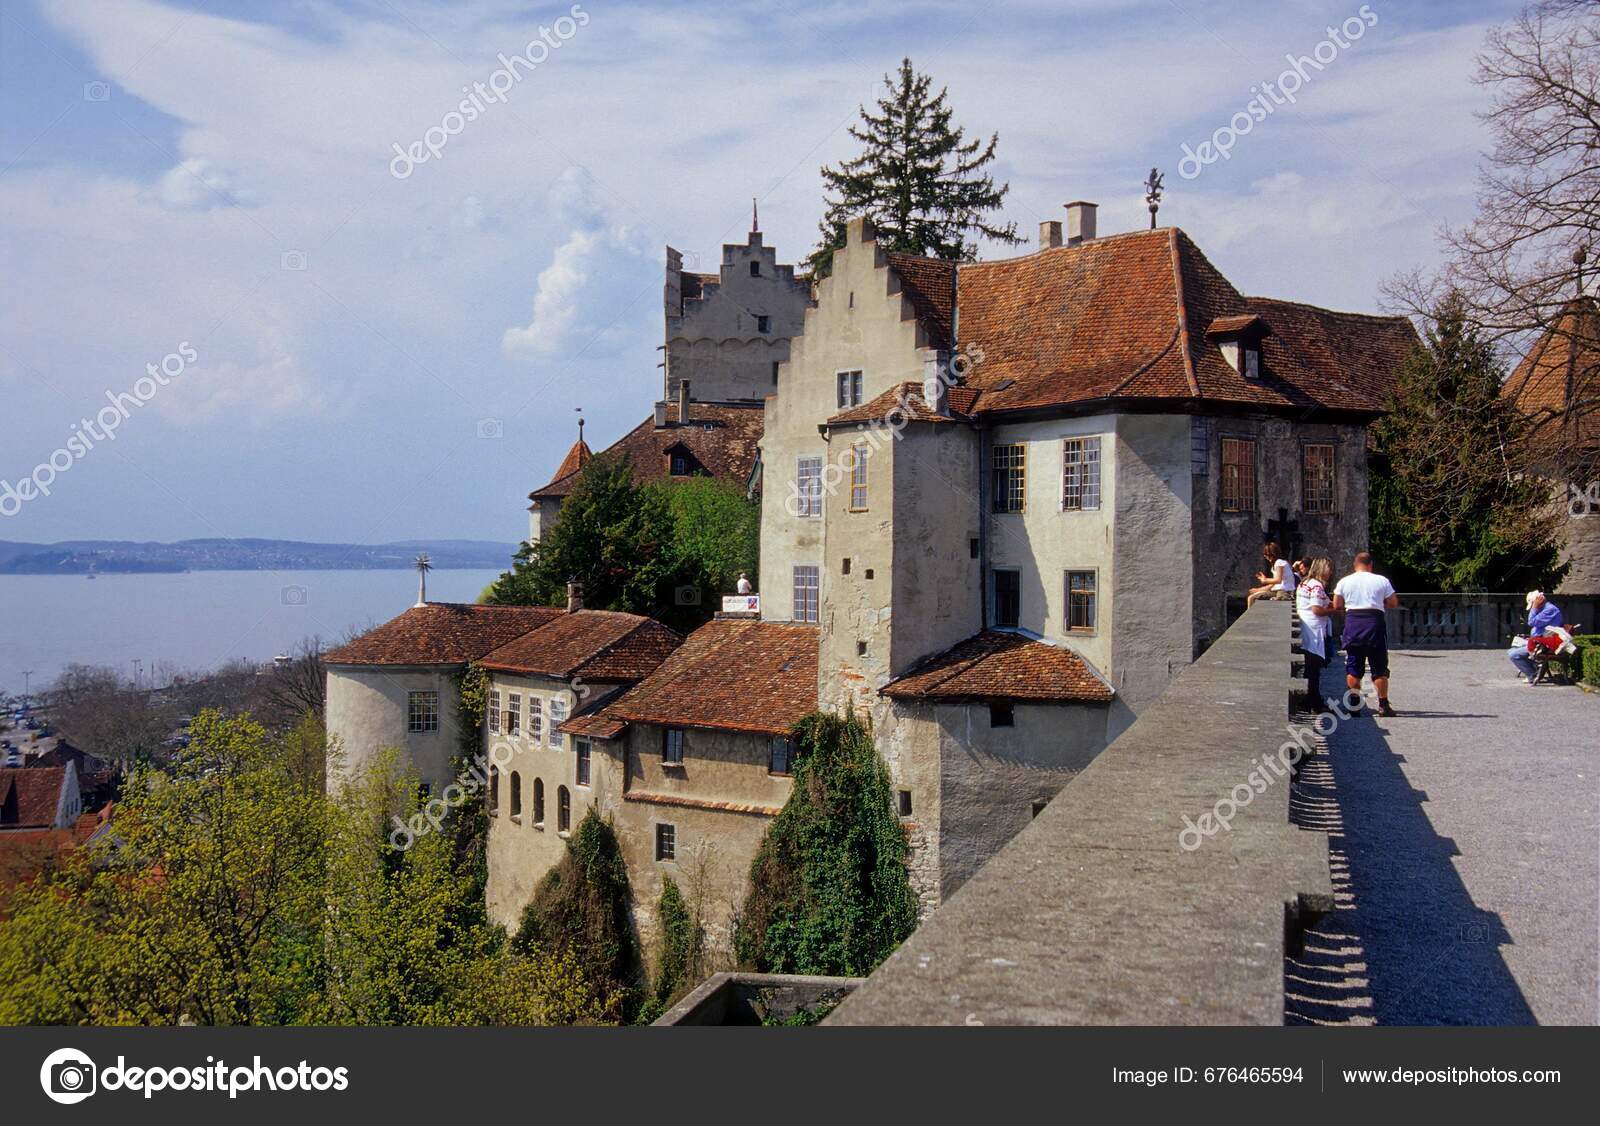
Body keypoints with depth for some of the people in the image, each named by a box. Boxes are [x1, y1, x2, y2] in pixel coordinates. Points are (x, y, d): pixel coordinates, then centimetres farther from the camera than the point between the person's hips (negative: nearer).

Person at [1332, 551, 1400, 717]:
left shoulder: (1344, 582, 5)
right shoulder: (1381, 581, 2)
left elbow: (1336, 606, 6)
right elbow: (1394, 603, 7)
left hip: (1352, 622, 1)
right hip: (1375, 622, -1)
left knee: (1353, 668, 7)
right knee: (1379, 667, 7)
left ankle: (1354, 704, 5)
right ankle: (1383, 705, 8)